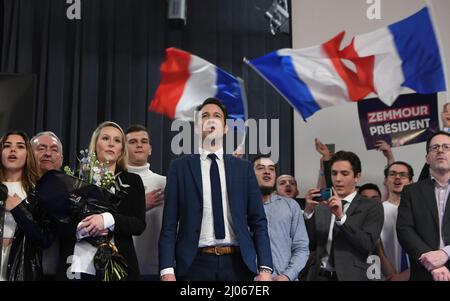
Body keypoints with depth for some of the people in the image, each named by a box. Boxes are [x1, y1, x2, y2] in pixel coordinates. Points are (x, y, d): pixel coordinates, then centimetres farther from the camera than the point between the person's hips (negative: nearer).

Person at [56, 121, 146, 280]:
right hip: (77, 267, 0)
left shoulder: (132, 181, 7)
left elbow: (139, 225, -3)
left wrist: (107, 219, -18)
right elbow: (58, 225, 3)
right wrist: (82, 228, -15)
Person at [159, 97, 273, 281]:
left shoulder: (243, 167, 9)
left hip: (237, 263, 2)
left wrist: (265, 268, -4)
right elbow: (169, 224, 1)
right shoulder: (180, 167, 5)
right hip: (196, 263, -1)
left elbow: (258, 221, 6)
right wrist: (167, 269, -10)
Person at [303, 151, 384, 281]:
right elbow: (311, 245, 2)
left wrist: (341, 217, -23)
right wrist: (309, 211, -9)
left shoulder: (371, 207, -2)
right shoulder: (321, 207, 8)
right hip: (319, 275, 3)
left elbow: (368, 245, -14)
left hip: (350, 276, -3)